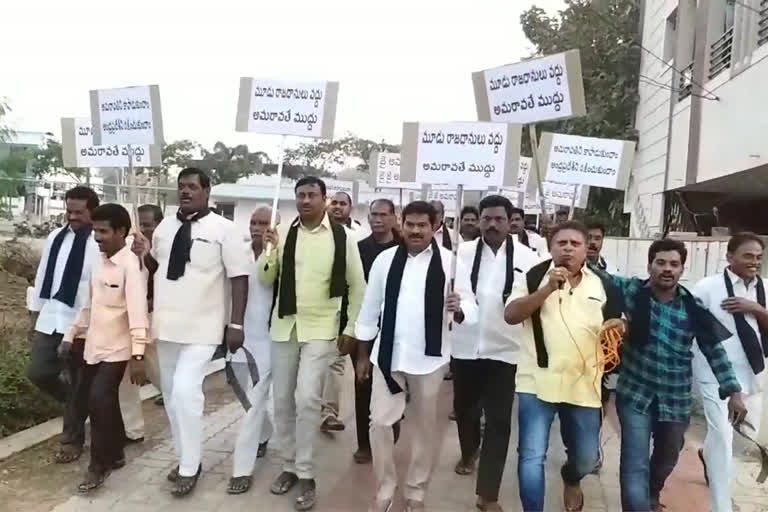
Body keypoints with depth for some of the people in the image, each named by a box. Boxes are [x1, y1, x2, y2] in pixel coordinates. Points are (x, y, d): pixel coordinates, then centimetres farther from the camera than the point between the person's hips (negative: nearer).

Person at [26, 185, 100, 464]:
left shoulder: (101, 243, -12)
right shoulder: (55, 237, 8)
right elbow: (43, 274, 15)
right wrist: (35, 309, 14)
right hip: (49, 318, 6)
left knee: (77, 384, 6)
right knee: (38, 372, 4)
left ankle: (71, 440, 22)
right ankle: (75, 404, 33)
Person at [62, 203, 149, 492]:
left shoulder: (131, 265, -16)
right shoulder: (99, 262, 8)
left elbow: (137, 311, -22)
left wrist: (137, 355, -27)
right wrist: (72, 334, 18)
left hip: (117, 349, -8)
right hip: (93, 347, 8)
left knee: (99, 401, -16)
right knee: (83, 402, 13)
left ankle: (100, 465, 4)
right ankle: (114, 454, 30)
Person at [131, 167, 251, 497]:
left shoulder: (223, 229, -8)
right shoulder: (164, 227, 9)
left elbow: (239, 277, -11)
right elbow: (156, 271, 19)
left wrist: (236, 324, -15)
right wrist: (145, 255, -3)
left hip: (202, 327, -6)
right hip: (166, 325, 7)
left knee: (186, 391, -15)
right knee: (170, 395, 14)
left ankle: (189, 468, 4)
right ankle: (184, 459, 32)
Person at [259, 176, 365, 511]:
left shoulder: (342, 238, -4)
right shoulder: (284, 233, 1)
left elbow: (357, 286, 3)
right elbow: (265, 280, 3)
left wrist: (351, 329, 2)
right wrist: (269, 249, -13)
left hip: (320, 328, -3)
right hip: (284, 326, 3)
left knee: (306, 398, -14)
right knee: (282, 400, 9)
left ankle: (305, 474, 4)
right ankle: (289, 465, 28)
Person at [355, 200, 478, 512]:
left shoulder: (450, 261, -6)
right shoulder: (385, 259, 0)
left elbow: (471, 308, -9)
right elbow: (370, 308, 5)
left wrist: (458, 309, -33)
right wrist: (362, 354, 7)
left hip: (429, 356, -1)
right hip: (388, 353, 2)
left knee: (425, 424, 13)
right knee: (380, 421, 4)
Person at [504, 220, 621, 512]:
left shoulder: (601, 285, 7)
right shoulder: (534, 277, -2)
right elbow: (510, 315, -13)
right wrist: (548, 288, -20)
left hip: (584, 385, 3)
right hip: (538, 382, -3)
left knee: (586, 458, 17)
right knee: (532, 456, -5)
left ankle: (570, 479, 52)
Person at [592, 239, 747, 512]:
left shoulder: (694, 307, -6)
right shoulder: (632, 291, -10)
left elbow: (715, 349, 0)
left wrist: (734, 391, -3)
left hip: (676, 399, 3)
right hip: (636, 394, -3)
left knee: (667, 458, 25)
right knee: (636, 464, -7)